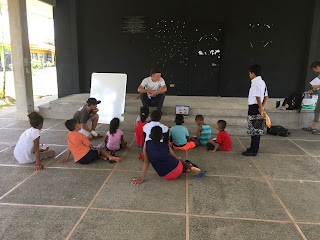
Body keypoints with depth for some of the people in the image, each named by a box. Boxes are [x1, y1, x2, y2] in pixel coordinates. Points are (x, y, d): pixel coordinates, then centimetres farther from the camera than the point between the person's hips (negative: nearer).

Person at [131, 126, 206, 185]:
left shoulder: (146, 144, -6)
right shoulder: (166, 146, -3)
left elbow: (146, 162, -5)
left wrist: (141, 178, 0)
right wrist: (178, 157, 38)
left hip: (167, 176, 1)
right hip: (177, 169, -1)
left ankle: (187, 168, 17)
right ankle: (191, 167, 16)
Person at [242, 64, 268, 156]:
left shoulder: (255, 83, -16)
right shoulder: (262, 82, 16)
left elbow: (258, 97, -20)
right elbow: (266, 97, 13)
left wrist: (261, 108, -14)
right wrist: (262, 107, 3)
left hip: (254, 107, -10)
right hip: (258, 107, 10)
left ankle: (253, 151, 2)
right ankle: (254, 147, 28)